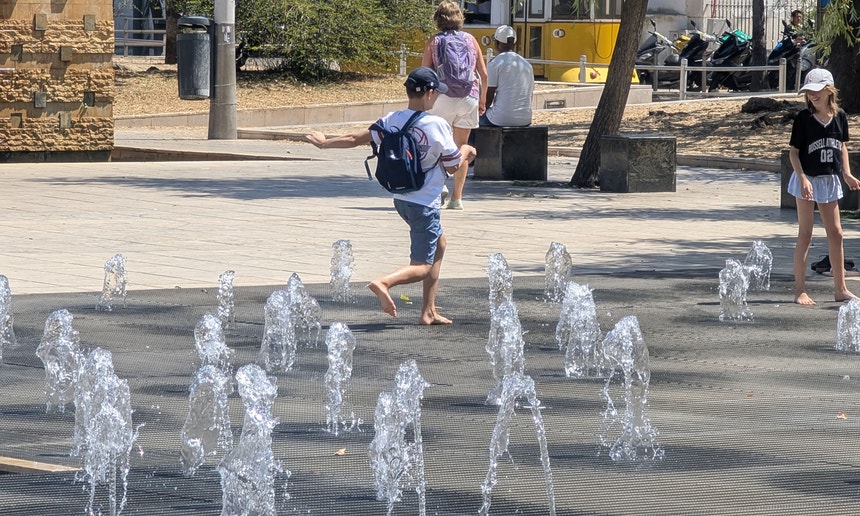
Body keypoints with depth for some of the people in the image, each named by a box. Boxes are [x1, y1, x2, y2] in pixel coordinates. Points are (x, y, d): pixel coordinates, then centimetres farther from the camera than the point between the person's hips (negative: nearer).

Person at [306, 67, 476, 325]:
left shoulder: (392, 120, -1)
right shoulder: (436, 125, -18)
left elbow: (357, 138, 5)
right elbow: (452, 166, -9)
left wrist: (324, 143, 21)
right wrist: (465, 152, 13)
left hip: (401, 198, 8)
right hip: (424, 204, -8)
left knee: (439, 243, 27)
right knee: (422, 266, -4)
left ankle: (429, 311, 26)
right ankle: (384, 283, -34)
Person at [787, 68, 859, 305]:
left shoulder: (840, 116, 1)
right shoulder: (803, 118, -11)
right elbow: (793, 151, -9)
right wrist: (802, 178, -21)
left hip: (830, 179, 4)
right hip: (807, 180, -4)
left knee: (836, 234, 8)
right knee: (805, 235, -3)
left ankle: (840, 288, 17)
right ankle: (800, 290, 2)